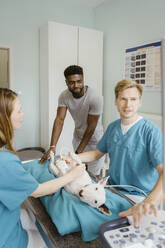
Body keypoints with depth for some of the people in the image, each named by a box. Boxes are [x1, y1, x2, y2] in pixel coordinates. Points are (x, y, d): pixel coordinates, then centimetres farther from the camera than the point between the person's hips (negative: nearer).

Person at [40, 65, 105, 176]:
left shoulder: (95, 98, -28)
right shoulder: (64, 96, -15)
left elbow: (91, 127, -24)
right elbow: (59, 120, -19)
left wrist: (77, 152, -21)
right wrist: (52, 147, -29)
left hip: (94, 140, -4)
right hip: (78, 137, 4)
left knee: (93, 175, 4)